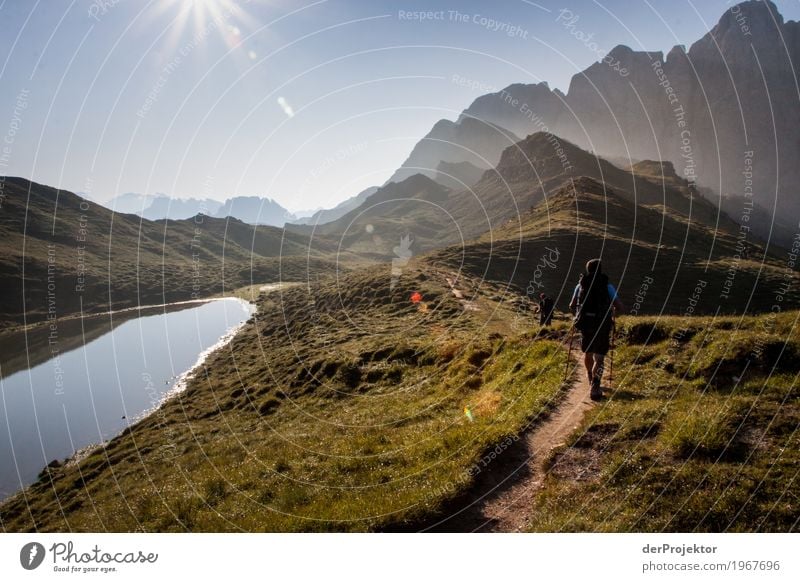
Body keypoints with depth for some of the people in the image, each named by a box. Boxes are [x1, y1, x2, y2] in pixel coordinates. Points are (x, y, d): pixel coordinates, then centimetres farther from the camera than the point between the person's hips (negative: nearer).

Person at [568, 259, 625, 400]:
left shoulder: (580, 285, 7)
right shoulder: (608, 286, 1)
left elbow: (572, 306, 16)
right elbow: (620, 308, -1)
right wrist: (612, 312, 20)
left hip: (585, 324, 3)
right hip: (602, 324, -2)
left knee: (588, 353, 22)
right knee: (599, 357, -1)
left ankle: (591, 380, 42)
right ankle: (595, 386, -19)